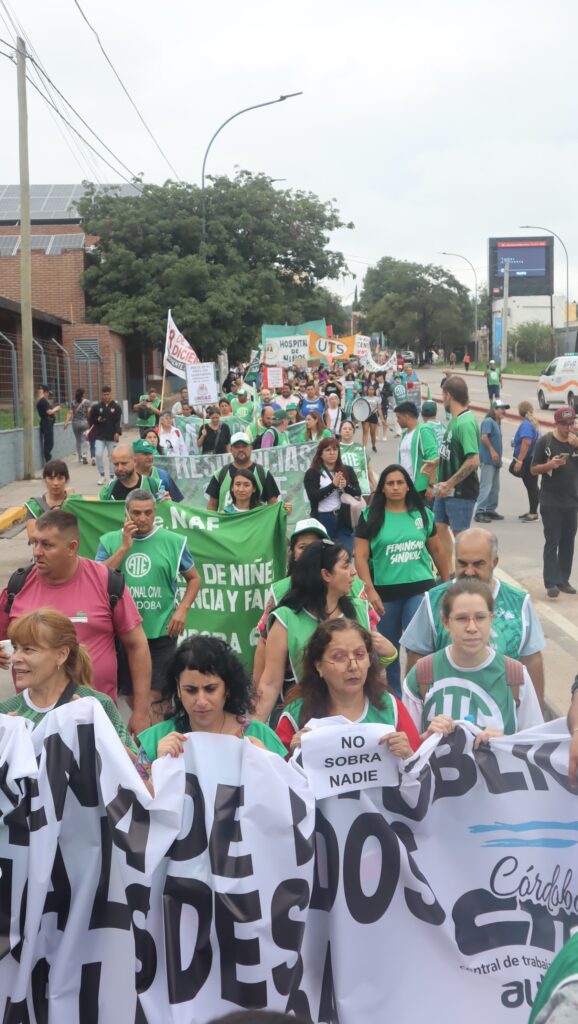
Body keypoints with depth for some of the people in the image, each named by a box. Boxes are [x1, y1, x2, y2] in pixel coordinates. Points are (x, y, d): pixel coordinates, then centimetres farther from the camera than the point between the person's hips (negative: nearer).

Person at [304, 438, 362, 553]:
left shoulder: (348, 471, 9)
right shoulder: (312, 473, 1)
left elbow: (358, 493, 3)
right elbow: (313, 496, -12)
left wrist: (346, 486, -17)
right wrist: (333, 485, -20)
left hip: (344, 518, 2)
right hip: (323, 519, -2)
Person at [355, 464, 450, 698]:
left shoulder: (423, 514, 6)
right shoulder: (370, 517, -1)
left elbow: (437, 550, 14)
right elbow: (360, 557, -5)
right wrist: (370, 591, -13)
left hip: (420, 588, 0)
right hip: (385, 591, 0)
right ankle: (394, 694, 28)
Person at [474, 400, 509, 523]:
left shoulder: (497, 423, 18)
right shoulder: (488, 421, -11)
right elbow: (484, 437, -22)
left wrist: (499, 459, 18)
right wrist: (492, 450, -21)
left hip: (495, 460, 10)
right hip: (487, 459, -10)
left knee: (495, 487, 13)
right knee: (486, 486, -11)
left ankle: (490, 510, 20)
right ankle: (480, 512, -11)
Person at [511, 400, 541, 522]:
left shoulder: (526, 425, -17)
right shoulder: (533, 423, 13)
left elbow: (526, 443, -26)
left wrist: (519, 460, -27)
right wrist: (515, 443, 29)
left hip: (528, 460, -10)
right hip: (533, 459, 10)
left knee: (531, 486, -6)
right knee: (531, 486, 15)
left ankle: (534, 514, -3)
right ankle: (532, 511, 23)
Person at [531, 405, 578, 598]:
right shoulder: (545, 441, -5)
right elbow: (534, 470, -2)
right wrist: (550, 464, -21)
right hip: (551, 502, -4)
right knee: (552, 542, -7)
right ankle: (551, 583, -8)